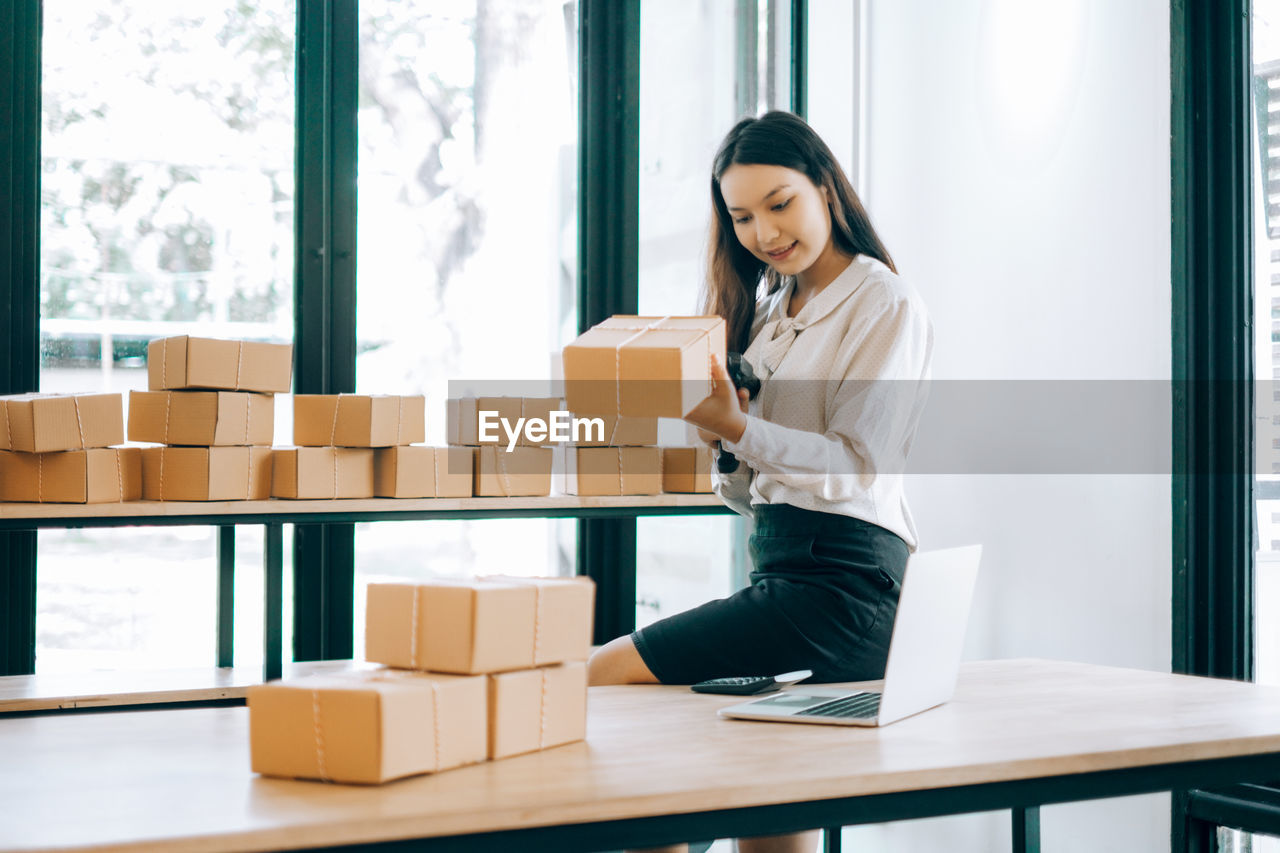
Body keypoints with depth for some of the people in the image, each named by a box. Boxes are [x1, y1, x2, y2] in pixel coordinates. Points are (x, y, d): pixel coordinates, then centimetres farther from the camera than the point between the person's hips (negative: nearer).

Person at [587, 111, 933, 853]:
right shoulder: (770, 312, 20)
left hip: (844, 582, -8)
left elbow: (858, 464, -14)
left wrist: (741, 429, -25)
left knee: (605, 678, -18)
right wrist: (716, 434, -3)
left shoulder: (887, 304, -2)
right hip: (778, 565, 8)